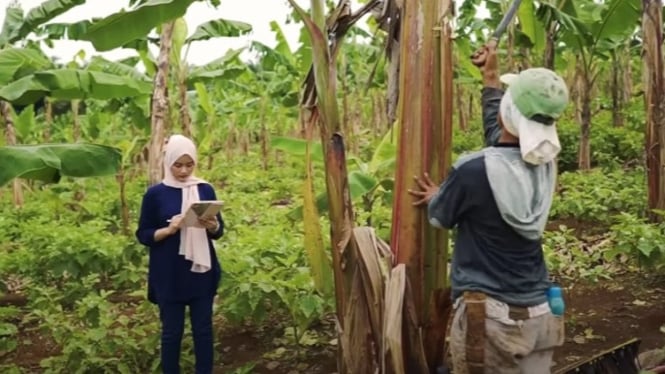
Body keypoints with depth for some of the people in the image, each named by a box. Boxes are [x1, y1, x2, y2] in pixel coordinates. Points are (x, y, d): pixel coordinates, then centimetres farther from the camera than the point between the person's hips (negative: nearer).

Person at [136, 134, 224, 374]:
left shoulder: (205, 190, 3)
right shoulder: (155, 194, -3)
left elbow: (219, 232, 6)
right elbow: (143, 235, -1)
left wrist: (213, 226, -17)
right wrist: (169, 229, -19)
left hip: (201, 273, 2)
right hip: (169, 275, -2)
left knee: (203, 329, 8)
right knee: (172, 331, 7)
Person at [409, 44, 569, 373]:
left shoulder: (474, 170, -22)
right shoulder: (545, 163, -3)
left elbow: (440, 218, -2)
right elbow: (501, 136, 18)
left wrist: (435, 197, 22)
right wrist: (491, 76, 32)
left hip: (490, 317, -6)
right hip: (540, 313, 6)